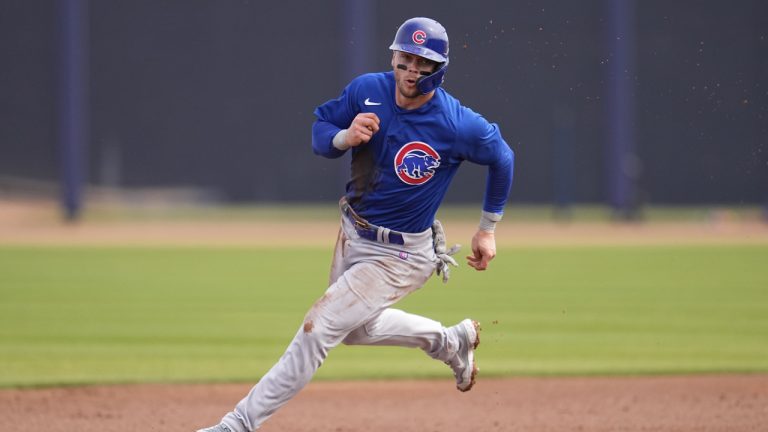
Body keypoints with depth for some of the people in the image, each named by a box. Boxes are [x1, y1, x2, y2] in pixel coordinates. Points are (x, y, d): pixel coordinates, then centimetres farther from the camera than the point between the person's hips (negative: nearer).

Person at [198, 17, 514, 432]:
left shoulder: (459, 125, -24)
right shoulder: (366, 90, -14)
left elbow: (501, 157, -5)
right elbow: (319, 129, -2)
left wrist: (488, 229, 2)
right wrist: (344, 137, -27)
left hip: (400, 254, -7)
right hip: (353, 233, 7)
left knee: (318, 328, -12)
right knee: (357, 328, 27)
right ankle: (452, 342, 47)